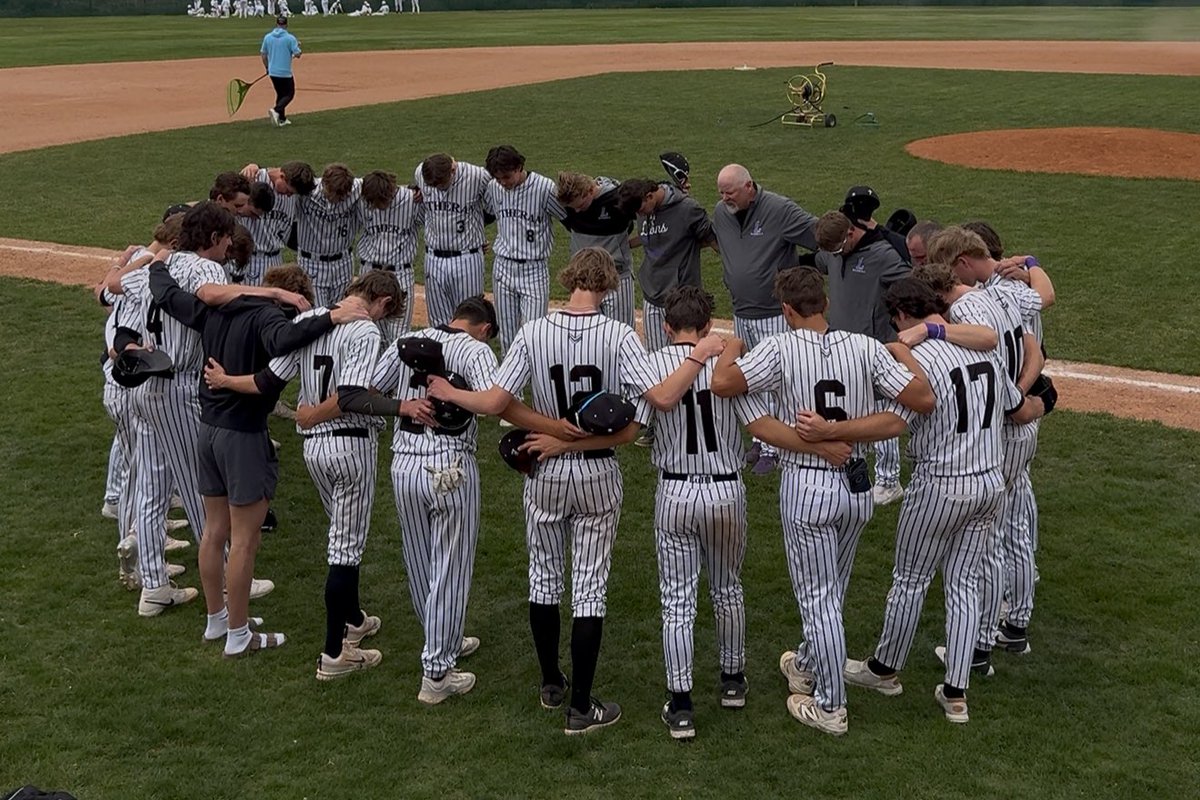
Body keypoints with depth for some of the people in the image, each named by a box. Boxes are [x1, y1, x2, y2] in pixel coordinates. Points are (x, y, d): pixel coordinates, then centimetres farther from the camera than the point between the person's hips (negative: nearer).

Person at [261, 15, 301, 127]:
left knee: (280, 94, 20)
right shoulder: (290, 38, -13)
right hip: (285, 73, -5)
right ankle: (276, 111, -18)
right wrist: (297, 47, 8)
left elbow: (263, 54, 7)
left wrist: (267, 68, 19)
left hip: (272, 72, 5)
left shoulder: (267, 37, 2)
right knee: (289, 94, 7)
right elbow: (297, 54, -13)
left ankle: (282, 118, 19)